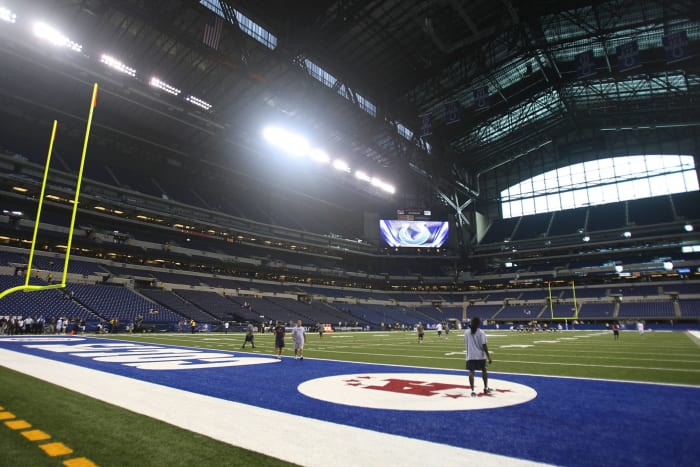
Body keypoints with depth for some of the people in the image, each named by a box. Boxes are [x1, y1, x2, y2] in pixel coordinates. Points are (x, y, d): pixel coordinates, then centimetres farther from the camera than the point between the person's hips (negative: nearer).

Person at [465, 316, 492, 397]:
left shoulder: (466, 332, -2)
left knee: (471, 372, 1)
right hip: (480, 355, -1)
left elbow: (466, 344, 5)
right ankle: (486, 388, 31)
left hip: (470, 356, 1)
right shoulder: (481, 332, -10)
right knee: (484, 370, 19)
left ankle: (472, 391, -5)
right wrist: (488, 356, -8)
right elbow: (484, 345, -13)